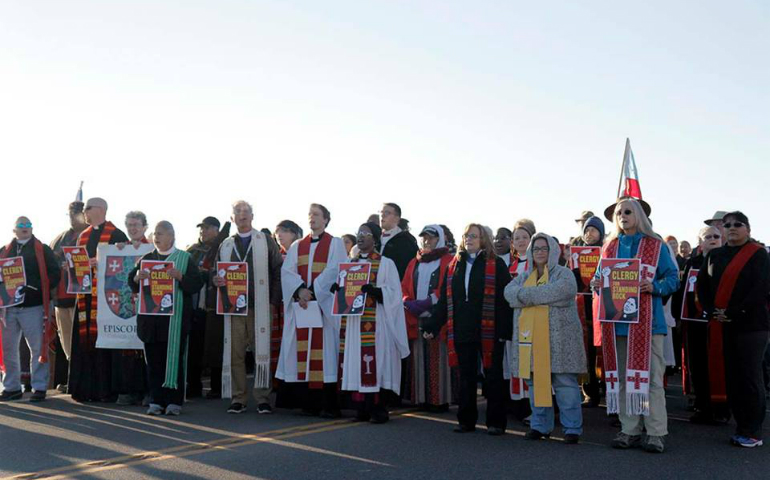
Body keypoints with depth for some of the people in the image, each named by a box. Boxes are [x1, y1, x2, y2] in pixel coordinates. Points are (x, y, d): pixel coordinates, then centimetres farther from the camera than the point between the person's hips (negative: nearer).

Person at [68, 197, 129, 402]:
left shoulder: (116, 235, -1)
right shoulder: (83, 236, 20)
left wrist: (99, 262, -17)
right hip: (85, 293, 6)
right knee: (85, 341, 4)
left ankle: (106, 389, 1)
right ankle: (85, 388, 11)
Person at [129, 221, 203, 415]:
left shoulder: (184, 258, 2)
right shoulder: (146, 259, 13)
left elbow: (197, 283, -4)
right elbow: (131, 282, 7)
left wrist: (180, 276, -22)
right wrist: (137, 277, -16)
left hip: (174, 318, -3)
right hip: (151, 318, 3)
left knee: (174, 358, -2)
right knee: (154, 360, 4)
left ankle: (174, 401, 5)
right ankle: (156, 400, 11)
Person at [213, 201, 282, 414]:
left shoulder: (266, 241, 7)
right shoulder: (225, 246, 15)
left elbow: (278, 272, 3)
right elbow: (218, 274, 18)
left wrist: (273, 301, -5)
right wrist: (216, 281, -6)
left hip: (260, 307, -2)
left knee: (262, 352, -3)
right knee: (235, 354, 1)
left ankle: (263, 398, 4)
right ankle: (238, 398, 10)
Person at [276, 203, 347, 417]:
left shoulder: (335, 244, 6)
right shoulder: (297, 246, 17)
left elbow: (334, 271, -7)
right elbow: (287, 271, 5)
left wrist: (313, 291, -16)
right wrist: (300, 290, -13)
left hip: (325, 305, -4)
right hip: (300, 304, 4)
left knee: (324, 351, -8)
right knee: (303, 350, 1)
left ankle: (328, 404, -6)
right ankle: (309, 402, 5)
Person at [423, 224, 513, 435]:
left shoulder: (496, 265, 1)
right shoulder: (454, 266, 14)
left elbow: (505, 299, -5)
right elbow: (443, 300, 13)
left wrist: (505, 330, -13)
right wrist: (432, 326, 6)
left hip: (489, 331, -4)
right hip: (462, 331, 4)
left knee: (493, 376, 3)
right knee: (466, 377, 9)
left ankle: (496, 422, 12)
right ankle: (466, 420, 18)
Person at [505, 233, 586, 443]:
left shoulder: (564, 274, 1)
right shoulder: (525, 276, 18)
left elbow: (559, 291, -21)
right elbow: (510, 291, -1)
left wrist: (526, 295, -14)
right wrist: (542, 295, -16)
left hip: (559, 340, -5)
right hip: (530, 340, 5)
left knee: (565, 384, -3)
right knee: (536, 383, 11)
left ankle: (572, 428, 5)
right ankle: (540, 426, 22)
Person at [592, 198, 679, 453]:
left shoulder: (656, 246, 4)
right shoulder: (609, 247, 15)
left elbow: (673, 278, 2)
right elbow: (600, 278, 20)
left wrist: (655, 286, -16)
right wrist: (597, 285, -2)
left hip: (646, 321, -4)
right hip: (616, 321, 4)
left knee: (650, 377, -3)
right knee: (621, 379, 6)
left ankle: (656, 432, 4)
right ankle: (630, 430, 15)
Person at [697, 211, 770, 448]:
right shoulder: (715, 255, 14)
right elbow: (702, 285, 11)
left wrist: (735, 312, -15)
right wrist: (712, 311, -4)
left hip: (750, 324, -5)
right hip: (722, 326, 5)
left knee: (750, 376, -3)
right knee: (731, 376, 7)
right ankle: (741, 426, 15)